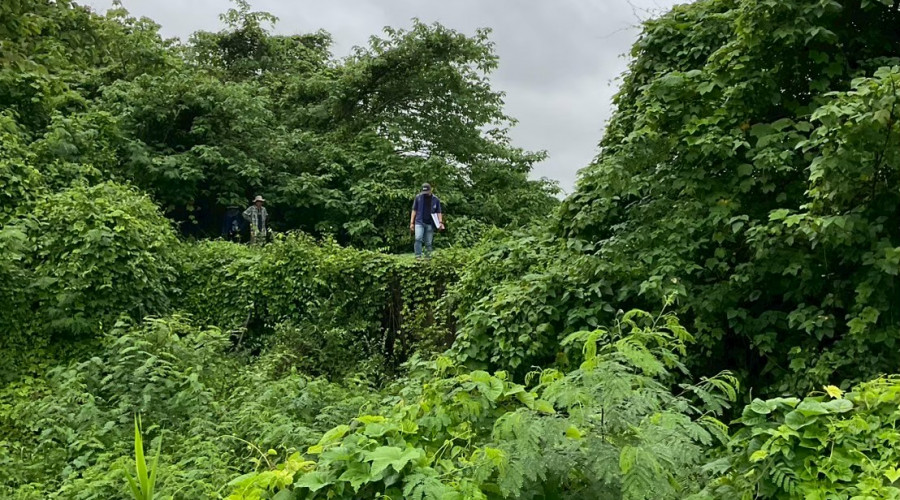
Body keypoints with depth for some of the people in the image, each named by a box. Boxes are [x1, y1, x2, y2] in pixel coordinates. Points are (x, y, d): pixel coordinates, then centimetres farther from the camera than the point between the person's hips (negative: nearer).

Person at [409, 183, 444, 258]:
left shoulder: (435, 199, 7)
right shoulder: (418, 197, 5)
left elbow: (439, 212, 9)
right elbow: (414, 210, 7)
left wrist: (440, 222, -7)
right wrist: (412, 223, 2)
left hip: (430, 224, 1)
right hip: (419, 222, -1)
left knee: (428, 243, 5)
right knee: (418, 239, -20)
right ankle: (418, 256, -17)